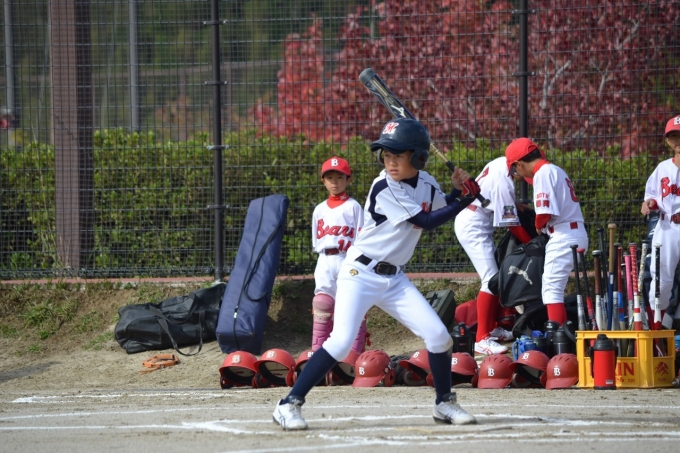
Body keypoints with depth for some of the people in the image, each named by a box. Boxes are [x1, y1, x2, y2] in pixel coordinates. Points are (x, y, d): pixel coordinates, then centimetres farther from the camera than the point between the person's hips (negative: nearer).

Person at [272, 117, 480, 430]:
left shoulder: (427, 183, 3)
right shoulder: (383, 188, -18)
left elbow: (442, 210, 20)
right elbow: (425, 222, -19)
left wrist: (457, 190, 1)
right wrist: (466, 198, -15)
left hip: (394, 280, 6)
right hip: (360, 273, -6)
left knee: (439, 336, -4)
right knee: (341, 342, -20)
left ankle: (445, 404, 16)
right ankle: (289, 404, -14)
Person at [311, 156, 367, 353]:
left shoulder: (353, 206, 4)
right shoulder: (320, 209, 17)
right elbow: (316, 241, 17)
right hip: (325, 262, 4)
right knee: (321, 307, 1)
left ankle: (355, 353, -7)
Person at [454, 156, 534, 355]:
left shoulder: (501, 163, -2)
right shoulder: (503, 183, -28)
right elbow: (512, 224, -21)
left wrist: (514, 205, 2)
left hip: (474, 224, 10)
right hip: (474, 228, -10)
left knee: (495, 277, 15)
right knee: (491, 280, -14)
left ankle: (492, 328, 25)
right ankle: (482, 339, -17)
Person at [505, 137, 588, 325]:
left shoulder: (543, 173, -10)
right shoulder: (555, 170, 20)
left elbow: (546, 211, -18)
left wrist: (538, 227, -1)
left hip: (563, 237, -10)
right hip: (578, 234, 10)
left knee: (551, 289, -9)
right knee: (553, 287, 19)